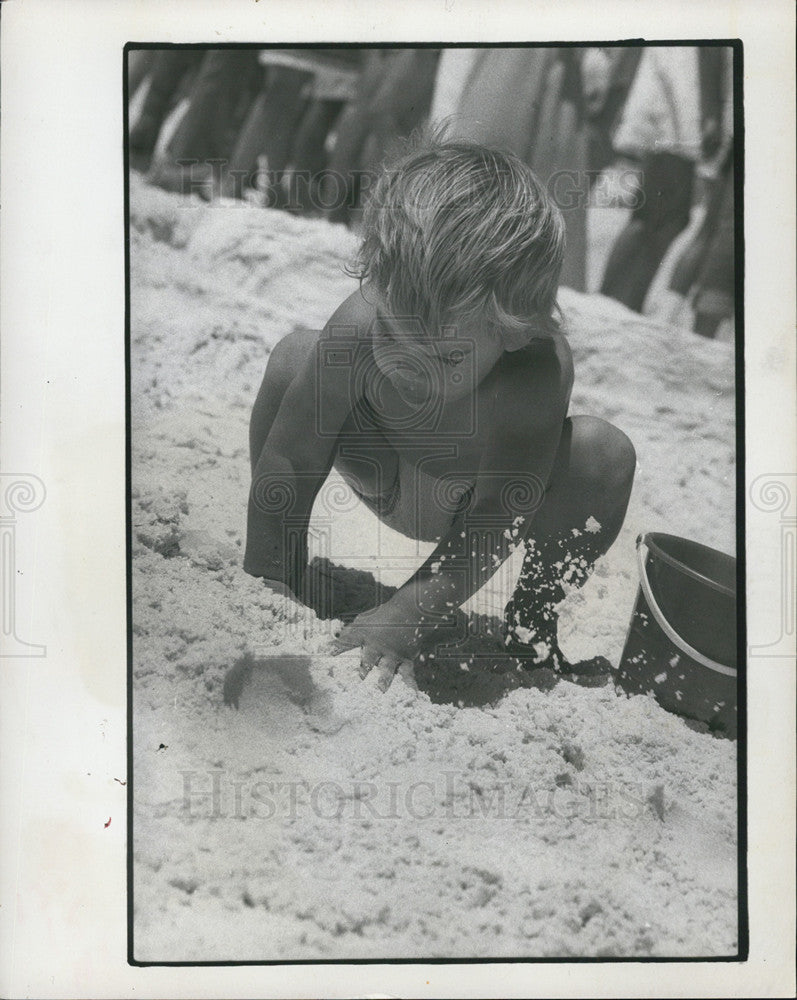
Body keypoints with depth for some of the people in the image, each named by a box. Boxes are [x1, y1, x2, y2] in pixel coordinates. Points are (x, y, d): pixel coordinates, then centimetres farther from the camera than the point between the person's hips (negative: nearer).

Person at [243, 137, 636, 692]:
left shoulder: (539, 370, -39)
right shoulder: (357, 328, -35)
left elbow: (497, 523, -35)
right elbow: (287, 464, -28)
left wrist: (410, 610, -44)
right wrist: (271, 591, -28)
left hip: (489, 493, -1)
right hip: (387, 480, 2)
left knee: (603, 454, -31)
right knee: (295, 355, -23)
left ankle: (533, 621, -5)